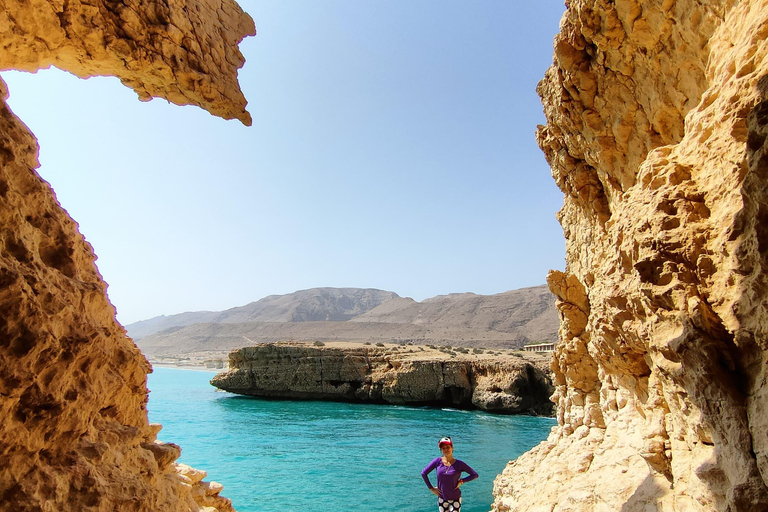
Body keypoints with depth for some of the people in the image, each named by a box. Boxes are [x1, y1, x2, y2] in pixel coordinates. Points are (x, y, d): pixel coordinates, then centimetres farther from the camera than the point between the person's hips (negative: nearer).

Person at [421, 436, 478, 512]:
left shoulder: (459, 464, -10)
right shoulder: (438, 461, -8)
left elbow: (475, 475, -4)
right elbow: (423, 473, -1)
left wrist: (462, 481, -12)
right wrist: (431, 488, -1)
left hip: (455, 499, -2)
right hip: (442, 499, 2)